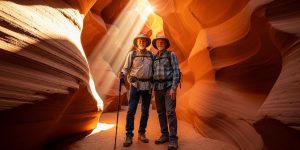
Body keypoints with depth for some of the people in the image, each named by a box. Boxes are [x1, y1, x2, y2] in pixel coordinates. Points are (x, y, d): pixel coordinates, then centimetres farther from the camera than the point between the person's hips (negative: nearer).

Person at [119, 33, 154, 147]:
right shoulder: (132, 54, 4)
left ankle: (142, 133, 20)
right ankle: (129, 135, 3)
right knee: (131, 110, -7)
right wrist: (122, 74, -19)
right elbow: (126, 68, 1)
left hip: (147, 85, 3)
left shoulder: (151, 55, 11)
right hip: (135, 84, -3)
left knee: (145, 111, 7)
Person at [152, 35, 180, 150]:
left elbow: (176, 71, -9)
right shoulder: (155, 58, 16)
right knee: (161, 112, 5)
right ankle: (165, 135, 15)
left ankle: (173, 139, -6)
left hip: (169, 86, -5)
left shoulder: (171, 54, 0)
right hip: (158, 87, 6)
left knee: (170, 112, -12)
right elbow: (153, 74, 16)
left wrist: (174, 88, -19)